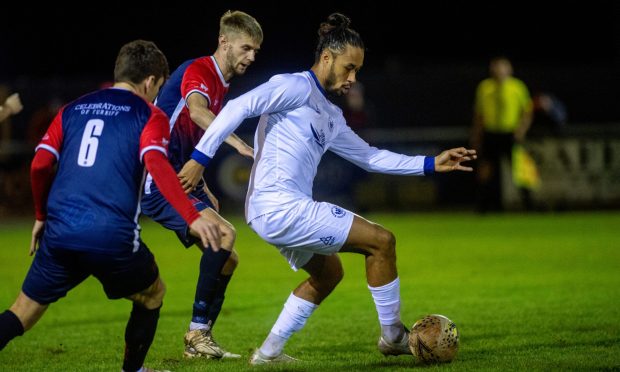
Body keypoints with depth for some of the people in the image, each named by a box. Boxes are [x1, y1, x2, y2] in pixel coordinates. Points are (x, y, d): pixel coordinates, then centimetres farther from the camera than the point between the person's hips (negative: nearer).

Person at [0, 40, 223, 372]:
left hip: (59, 233, 4)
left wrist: (42, 216, 24)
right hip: (113, 237, -3)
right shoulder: (149, 115, 6)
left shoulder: (73, 110, 18)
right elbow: (156, 165, -12)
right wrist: (192, 217, -20)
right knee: (152, 296, 24)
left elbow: (40, 165, 10)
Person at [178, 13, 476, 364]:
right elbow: (238, 107, -17)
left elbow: (369, 157, 28)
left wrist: (431, 164, 22)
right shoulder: (297, 87, -7)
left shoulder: (331, 116, 21)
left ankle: (269, 352, 26)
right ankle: (393, 336, 8)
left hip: (279, 212, 11)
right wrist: (200, 159, -22)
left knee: (329, 273, 29)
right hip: (281, 207, -11)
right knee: (381, 240, -5)